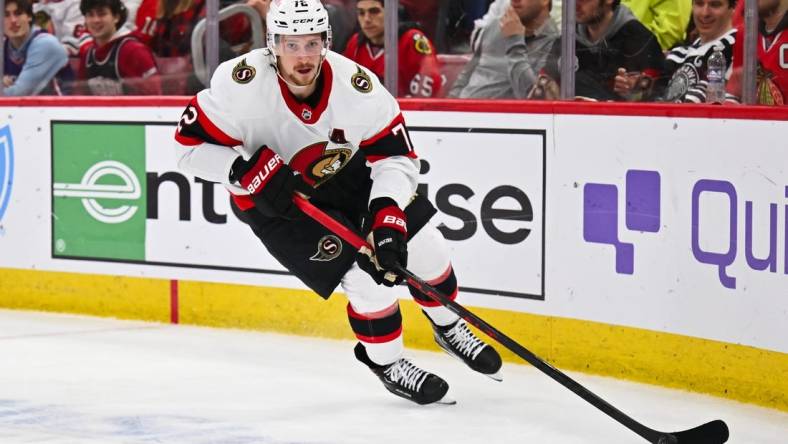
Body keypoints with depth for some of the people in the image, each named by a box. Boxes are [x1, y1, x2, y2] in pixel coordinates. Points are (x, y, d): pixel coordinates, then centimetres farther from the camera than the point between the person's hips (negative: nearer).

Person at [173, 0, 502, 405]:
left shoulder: (357, 85, -24)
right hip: (274, 199, -4)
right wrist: (253, 172, -33)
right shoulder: (241, 83, -31)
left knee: (423, 245, 2)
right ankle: (385, 362, 12)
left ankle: (449, 327, 33)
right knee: (369, 274, -15)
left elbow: (396, 156, -18)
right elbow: (191, 144, -24)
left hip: (345, 174, 4)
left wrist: (387, 217, -31)